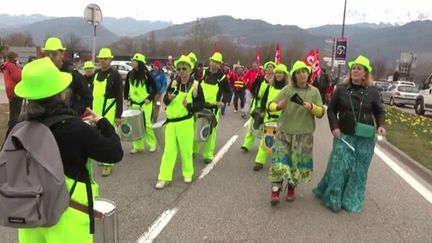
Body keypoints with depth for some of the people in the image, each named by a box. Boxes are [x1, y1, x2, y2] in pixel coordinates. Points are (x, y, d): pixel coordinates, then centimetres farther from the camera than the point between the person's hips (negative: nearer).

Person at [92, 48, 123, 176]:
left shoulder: (115, 74, -9)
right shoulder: (96, 74, 11)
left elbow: (119, 97, -11)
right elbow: (92, 93, 18)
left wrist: (119, 115, -14)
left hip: (109, 111, -7)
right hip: (96, 110, 7)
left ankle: (108, 164, 3)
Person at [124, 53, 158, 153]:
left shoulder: (146, 74, -9)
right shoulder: (130, 74, 3)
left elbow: (154, 88, -5)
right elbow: (126, 87, 15)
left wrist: (150, 98, -15)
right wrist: (127, 98, 6)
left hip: (145, 103, -4)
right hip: (133, 103, 5)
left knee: (146, 124, -3)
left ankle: (152, 144, 15)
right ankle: (138, 146, 17)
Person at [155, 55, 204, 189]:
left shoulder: (195, 85, -6)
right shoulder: (174, 82, 3)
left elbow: (201, 104, -4)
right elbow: (165, 100, 8)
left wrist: (189, 105, -21)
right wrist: (169, 98, -15)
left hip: (186, 122, -2)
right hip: (171, 121, 3)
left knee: (186, 150, 10)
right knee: (169, 150, 5)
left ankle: (187, 173, 30)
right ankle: (164, 178, 10)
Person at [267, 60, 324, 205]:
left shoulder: (314, 92, 3)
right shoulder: (287, 89, -3)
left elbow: (321, 113, 2)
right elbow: (271, 105, -4)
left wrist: (312, 107, -19)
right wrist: (278, 106, -27)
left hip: (304, 134, 2)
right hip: (284, 131, -1)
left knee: (299, 161, 9)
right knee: (280, 160, -8)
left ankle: (291, 187, 31)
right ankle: (276, 190, 0)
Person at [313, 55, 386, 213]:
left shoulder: (372, 93, 1)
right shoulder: (341, 89, 0)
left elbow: (380, 112, 10)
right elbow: (331, 110, 5)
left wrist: (380, 125, -9)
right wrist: (334, 127, -8)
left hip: (365, 138, 1)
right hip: (344, 135, -1)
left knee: (359, 170, 8)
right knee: (339, 166, -3)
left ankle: (351, 201, 22)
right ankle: (333, 199, 13)